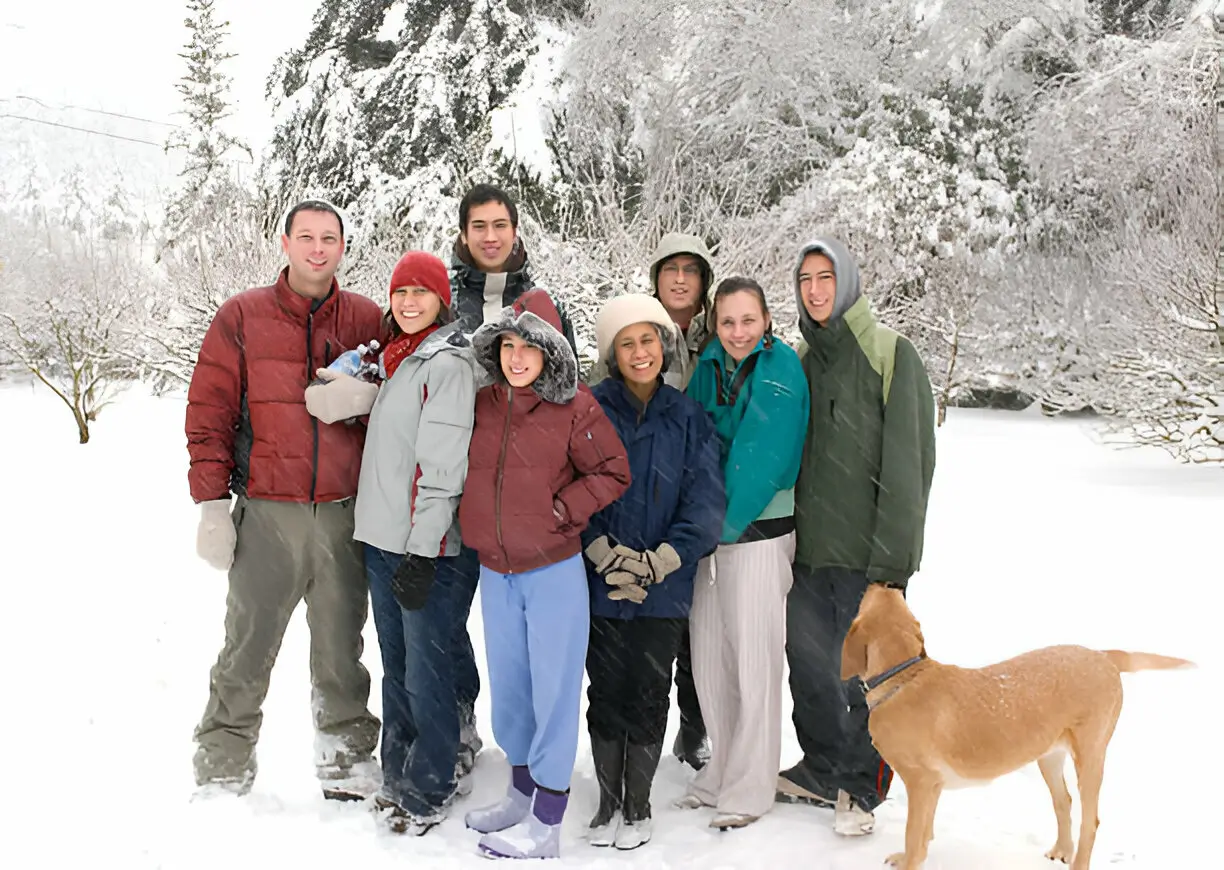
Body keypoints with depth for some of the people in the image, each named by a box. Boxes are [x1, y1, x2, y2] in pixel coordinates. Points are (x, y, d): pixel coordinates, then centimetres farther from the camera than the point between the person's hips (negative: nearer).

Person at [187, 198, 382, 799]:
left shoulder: (369, 319, 7)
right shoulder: (242, 317, 3)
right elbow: (209, 413, 1)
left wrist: (366, 397, -14)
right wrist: (211, 505, -6)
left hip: (345, 515, 2)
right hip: (267, 514, -1)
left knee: (341, 649, 11)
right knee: (246, 650, 2)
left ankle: (348, 766, 23)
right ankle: (220, 776, 15)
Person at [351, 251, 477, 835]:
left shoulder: (448, 364, -11)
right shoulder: (392, 357, 16)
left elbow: (443, 469, -17)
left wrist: (422, 552, -19)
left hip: (422, 545, -8)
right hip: (380, 539, 8)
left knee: (425, 670, 0)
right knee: (395, 666, 16)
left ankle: (429, 790, 13)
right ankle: (397, 776, 28)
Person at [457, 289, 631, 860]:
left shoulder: (576, 408, -11)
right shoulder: (482, 404, 3)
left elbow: (613, 473, -6)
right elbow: (459, 469, 18)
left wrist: (559, 511, -13)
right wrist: (473, 524, 7)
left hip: (554, 571, -5)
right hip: (495, 571, 6)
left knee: (553, 688, 2)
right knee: (508, 684, 17)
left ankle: (545, 823, 11)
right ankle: (521, 794, 36)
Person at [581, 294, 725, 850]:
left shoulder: (689, 418, 1)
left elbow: (706, 503, -3)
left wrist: (657, 562, -13)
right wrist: (607, 554, -16)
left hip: (665, 589, 1)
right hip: (601, 584, 0)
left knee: (649, 695, 7)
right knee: (606, 693, 8)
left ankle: (638, 807, 25)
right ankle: (608, 803, 25)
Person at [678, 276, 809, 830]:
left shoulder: (782, 369, -10)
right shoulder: (709, 367, 7)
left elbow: (765, 458, -16)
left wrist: (726, 521, -14)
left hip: (759, 531, -6)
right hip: (707, 531, 6)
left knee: (754, 661, 1)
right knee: (708, 658, 12)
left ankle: (748, 790, 14)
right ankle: (721, 772, 29)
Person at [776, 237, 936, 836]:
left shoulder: (891, 354, -6)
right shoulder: (803, 359, 13)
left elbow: (907, 463, -11)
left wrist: (892, 557, -16)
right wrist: (791, 533, 10)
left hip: (866, 552, -5)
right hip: (811, 546, 6)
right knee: (808, 662, 10)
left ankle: (863, 787, 21)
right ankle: (825, 771, 30)